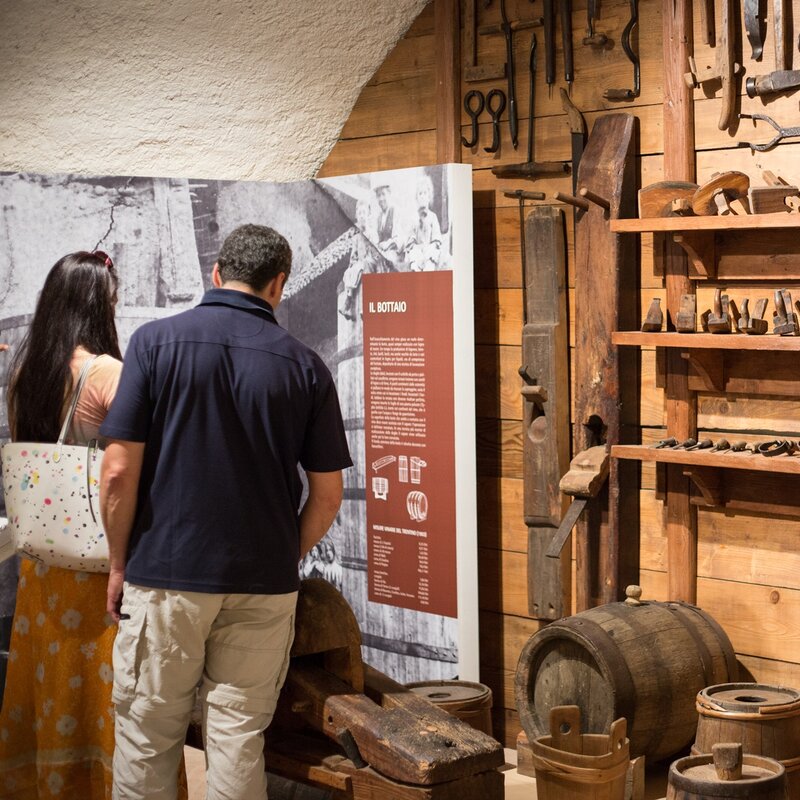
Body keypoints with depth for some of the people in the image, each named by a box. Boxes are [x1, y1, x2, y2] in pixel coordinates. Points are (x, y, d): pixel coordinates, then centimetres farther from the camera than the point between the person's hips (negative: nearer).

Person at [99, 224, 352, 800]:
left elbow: (120, 472, -8)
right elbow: (328, 494, 2)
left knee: (146, 739, 9)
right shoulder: (305, 366, 0)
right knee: (240, 740, 9)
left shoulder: (156, 341, -5)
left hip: (165, 576, -1)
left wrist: (119, 564, 4)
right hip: (264, 585, 2)